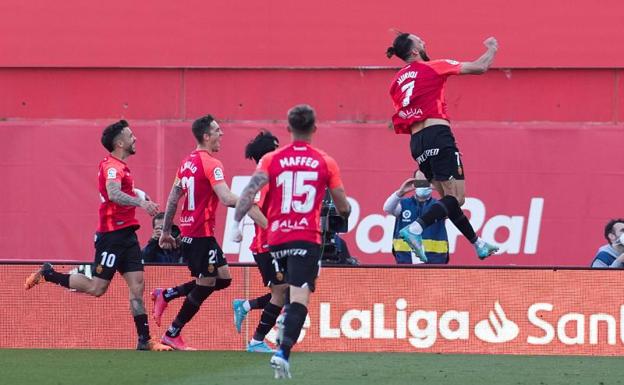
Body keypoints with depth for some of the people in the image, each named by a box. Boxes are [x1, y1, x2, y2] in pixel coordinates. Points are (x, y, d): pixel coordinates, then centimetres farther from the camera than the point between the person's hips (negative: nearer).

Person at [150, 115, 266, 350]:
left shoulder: (188, 162, 12)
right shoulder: (211, 164, -14)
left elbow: (173, 198, 15)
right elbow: (226, 198, -25)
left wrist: (166, 232, 19)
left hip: (188, 231, 9)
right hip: (201, 233, -9)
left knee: (223, 278, 14)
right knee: (205, 285, 1)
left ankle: (166, 295, 14)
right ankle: (173, 335, 7)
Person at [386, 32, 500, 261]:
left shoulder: (397, 81, 17)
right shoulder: (432, 68, 1)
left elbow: (398, 122, 18)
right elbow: (480, 67, 3)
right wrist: (492, 49, 20)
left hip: (416, 141, 7)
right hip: (437, 134, -7)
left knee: (449, 198, 14)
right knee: (456, 198, -12)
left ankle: (478, 245, 21)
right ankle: (415, 229, -32)